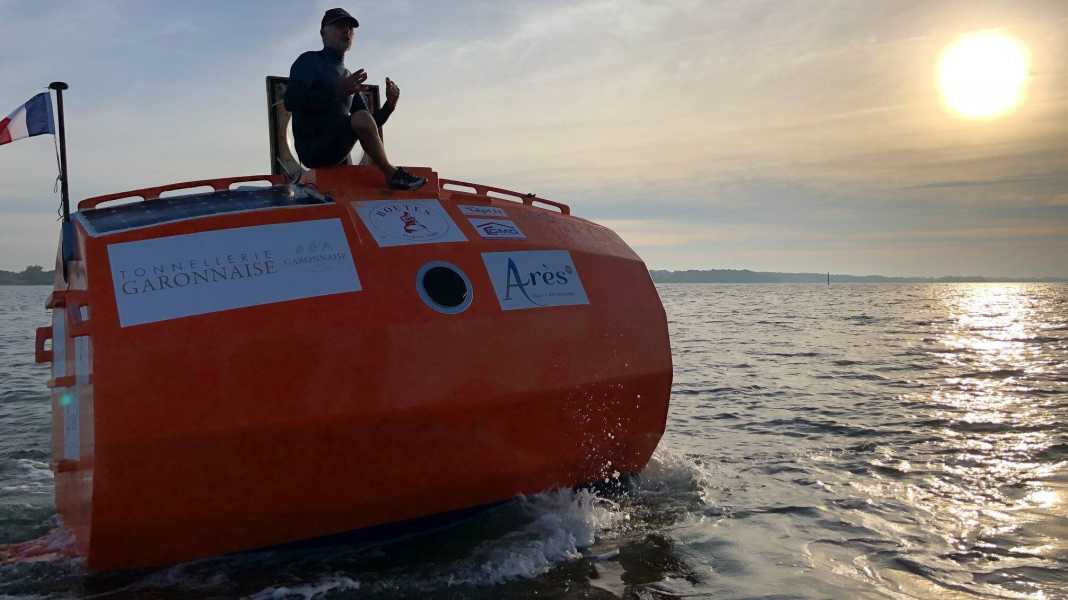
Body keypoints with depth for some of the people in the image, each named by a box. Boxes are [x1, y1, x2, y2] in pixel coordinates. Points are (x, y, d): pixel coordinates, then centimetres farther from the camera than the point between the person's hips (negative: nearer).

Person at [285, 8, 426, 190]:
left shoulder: (347, 76, 24)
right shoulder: (309, 61, 3)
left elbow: (371, 126, 21)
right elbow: (291, 101, -15)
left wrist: (389, 105, 1)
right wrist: (337, 90, -22)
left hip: (336, 155, 8)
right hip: (313, 149, -8)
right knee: (361, 118, -27)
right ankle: (392, 174, -17)